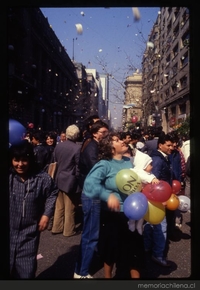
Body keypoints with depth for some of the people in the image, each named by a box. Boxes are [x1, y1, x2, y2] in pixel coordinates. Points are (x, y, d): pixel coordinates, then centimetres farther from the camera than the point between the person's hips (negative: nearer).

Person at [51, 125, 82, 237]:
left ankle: (57, 227, 28)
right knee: (70, 208, 7)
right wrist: (78, 179, -1)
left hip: (59, 179, 6)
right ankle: (69, 230, 18)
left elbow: (55, 162, 9)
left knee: (59, 206, 18)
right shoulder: (77, 148, -18)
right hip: (71, 180, -6)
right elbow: (78, 166, -14)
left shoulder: (58, 146, 1)